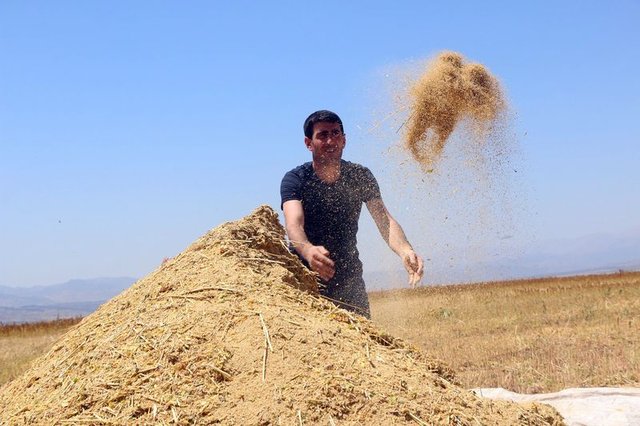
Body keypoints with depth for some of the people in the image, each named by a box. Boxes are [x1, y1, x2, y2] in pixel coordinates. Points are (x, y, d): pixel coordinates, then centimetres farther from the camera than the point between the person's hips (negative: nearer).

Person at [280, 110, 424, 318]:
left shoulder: (360, 176, -4)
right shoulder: (295, 179, -12)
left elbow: (384, 218, -16)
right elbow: (294, 224, -29)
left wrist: (404, 250, -38)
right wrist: (308, 251, -53)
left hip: (349, 275, 3)